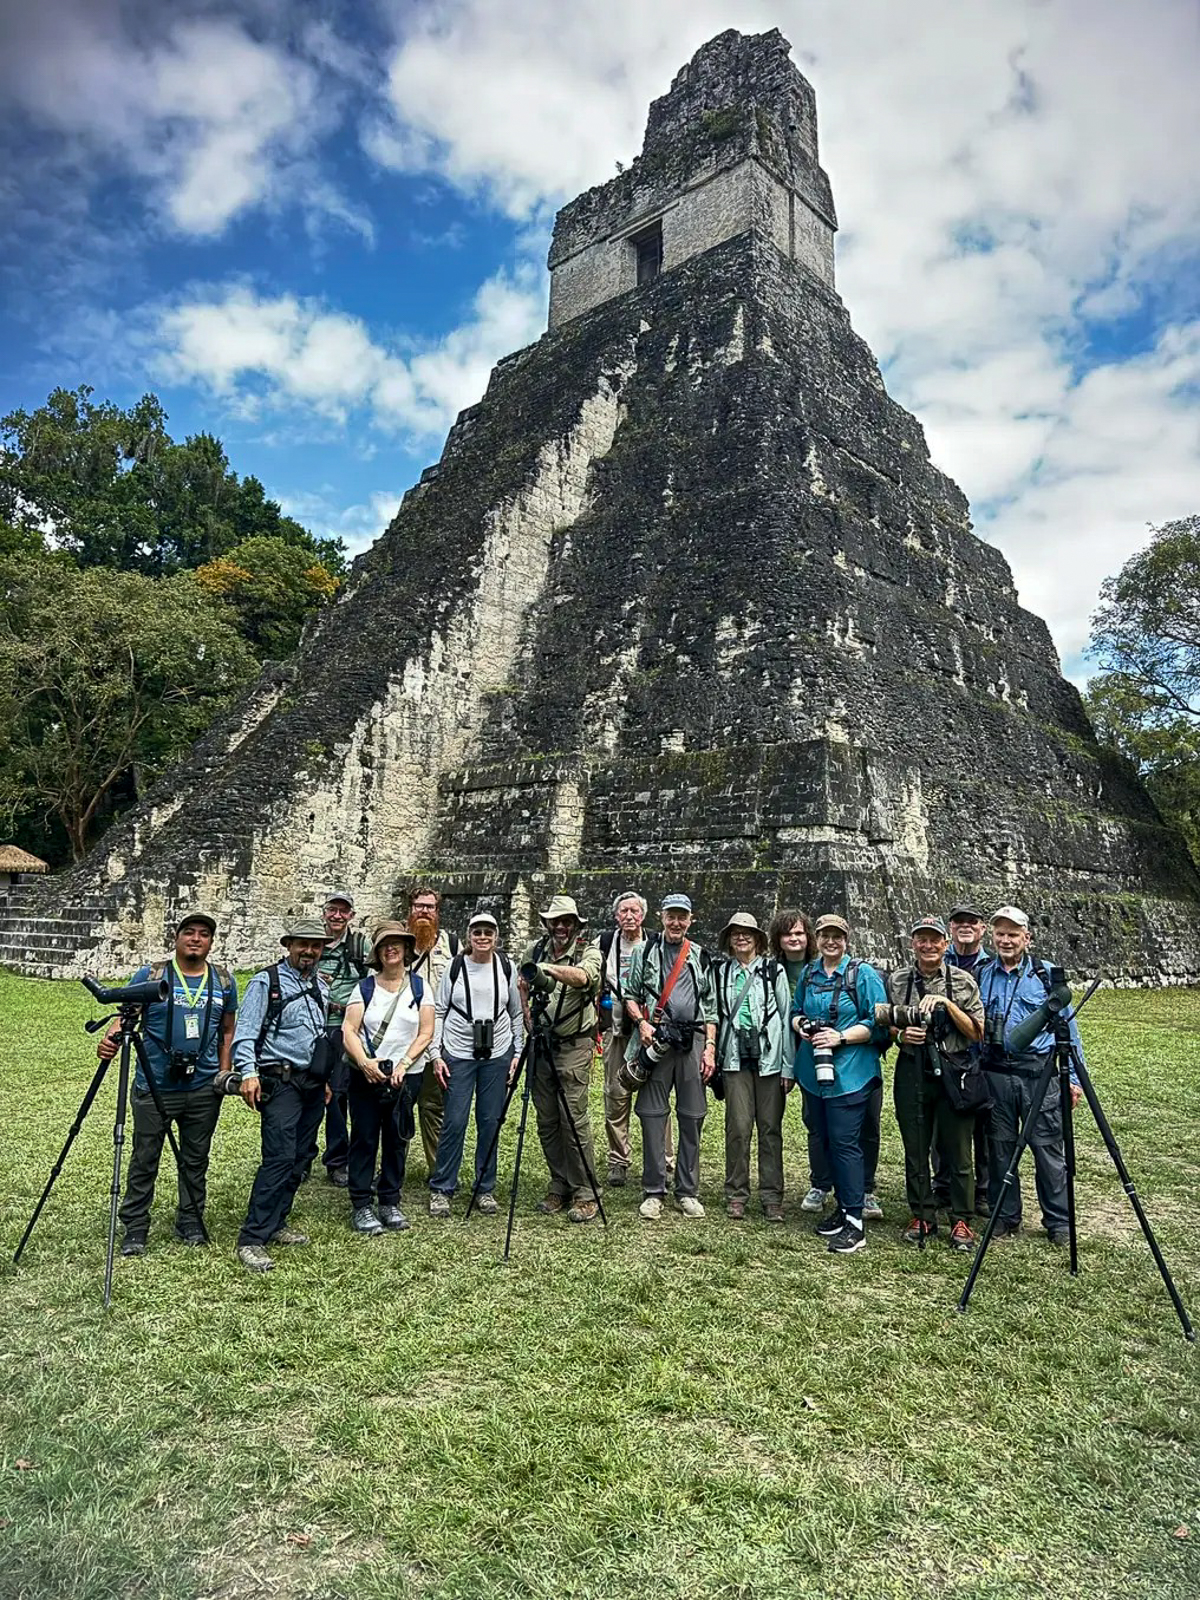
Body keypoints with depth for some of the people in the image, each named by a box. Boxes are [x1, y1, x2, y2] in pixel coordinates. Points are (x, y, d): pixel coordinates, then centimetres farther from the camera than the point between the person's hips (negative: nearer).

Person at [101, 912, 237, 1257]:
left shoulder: (224, 981, 6)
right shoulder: (150, 976, -3)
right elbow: (125, 1016, -8)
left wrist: (225, 1073, 5)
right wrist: (110, 1040, -29)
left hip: (204, 1089, 2)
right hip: (154, 1087, -2)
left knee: (196, 1160, 13)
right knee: (144, 1161, 7)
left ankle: (190, 1223, 27)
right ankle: (134, 1230, 20)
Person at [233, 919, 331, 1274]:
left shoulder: (319, 986, 14)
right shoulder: (266, 981, -6)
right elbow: (245, 1030, -13)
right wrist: (249, 1072, -24)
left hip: (313, 1084, 7)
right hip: (280, 1082, -7)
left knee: (298, 1159, 11)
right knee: (279, 1158, -15)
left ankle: (276, 1224, 24)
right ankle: (252, 1240, -9)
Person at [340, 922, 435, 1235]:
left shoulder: (419, 988, 3)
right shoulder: (365, 988, 2)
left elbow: (426, 1033, -2)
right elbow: (349, 1030, -6)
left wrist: (403, 1064, -14)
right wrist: (363, 1061, -22)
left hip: (405, 1076, 1)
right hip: (366, 1076, -1)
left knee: (397, 1139, 8)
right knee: (364, 1138, 3)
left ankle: (390, 1203, 20)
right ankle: (361, 1205, 13)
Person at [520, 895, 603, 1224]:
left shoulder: (589, 952, -7)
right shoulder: (535, 949, 6)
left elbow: (582, 976, -30)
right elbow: (522, 982, 24)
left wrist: (548, 967, -45)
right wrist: (527, 1018, 11)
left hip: (574, 1046, -5)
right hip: (540, 1044, 5)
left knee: (574, 1119, -7)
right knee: (547, 1121, 9)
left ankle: (584, 1194, 3)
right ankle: (559, 1187, 21)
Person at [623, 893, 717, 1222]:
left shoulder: (701, 957, 12)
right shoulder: (645, 951, 8)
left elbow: (711, 1007, 13)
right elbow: (630, 995, 8)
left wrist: (710, 1047, 4)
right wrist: (642, 1022, -9)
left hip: (693, 1041, 2)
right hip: (656, 1040, -1)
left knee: (692, 1117, 4)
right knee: (653, 1115, 0)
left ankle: (688, 1191, 15)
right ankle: (653, 1192, 10)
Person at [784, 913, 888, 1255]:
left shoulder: (863, 974, -5)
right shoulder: (808, 974, 11)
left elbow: (877, 1022, -9)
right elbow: (795, 1012, 21)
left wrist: (841, 1038, -18)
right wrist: (802, 1027, -1)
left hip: (849, 1073, -6)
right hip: (814, 1071, 6)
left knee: (845, 1143, -8)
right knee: (827, 1140, 13)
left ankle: (855, 1221, 0)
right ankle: (843, 1205, 27)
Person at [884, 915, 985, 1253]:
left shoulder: (963, 981, 0)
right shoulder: (896, 981, 5)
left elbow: (978, 1033, -4)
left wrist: (947, 1003, -16)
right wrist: (901, 1035, -9)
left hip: (953, 1072, -2)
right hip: (912, 1073, 2)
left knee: (958, 1152, 4)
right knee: (915, 1151, 10)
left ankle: (961, 1221, 19)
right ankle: (922, 1217, 24)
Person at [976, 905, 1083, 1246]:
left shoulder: (1046, 975, 3)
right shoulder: (981, 975, 8)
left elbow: (1068, 1026, 5)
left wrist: (1074, 1077, 1)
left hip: (1039, 1073, -2)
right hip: (995, 1074, 2)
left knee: (1049, 1149, 1)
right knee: (1000, 1149, 9)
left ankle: (1058, 1223, 16)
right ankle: (1006, 1219, 22)